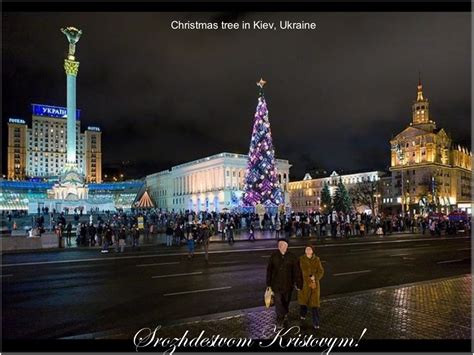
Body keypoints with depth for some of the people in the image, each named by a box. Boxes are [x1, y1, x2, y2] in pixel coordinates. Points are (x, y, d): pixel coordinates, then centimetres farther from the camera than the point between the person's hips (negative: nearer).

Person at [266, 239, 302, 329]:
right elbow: (269, 270, -1)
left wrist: (298, 284, -7)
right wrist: (268, 284, 0)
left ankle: (285, 315, 42)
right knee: (278, 302, -4)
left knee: (286, 301, 17)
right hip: (276, 284, 0)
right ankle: (280, 321, 9)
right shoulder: (273, 256, -7)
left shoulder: (292, 257, -9)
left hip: (288, 284, 1)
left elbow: (297, 271, -6)